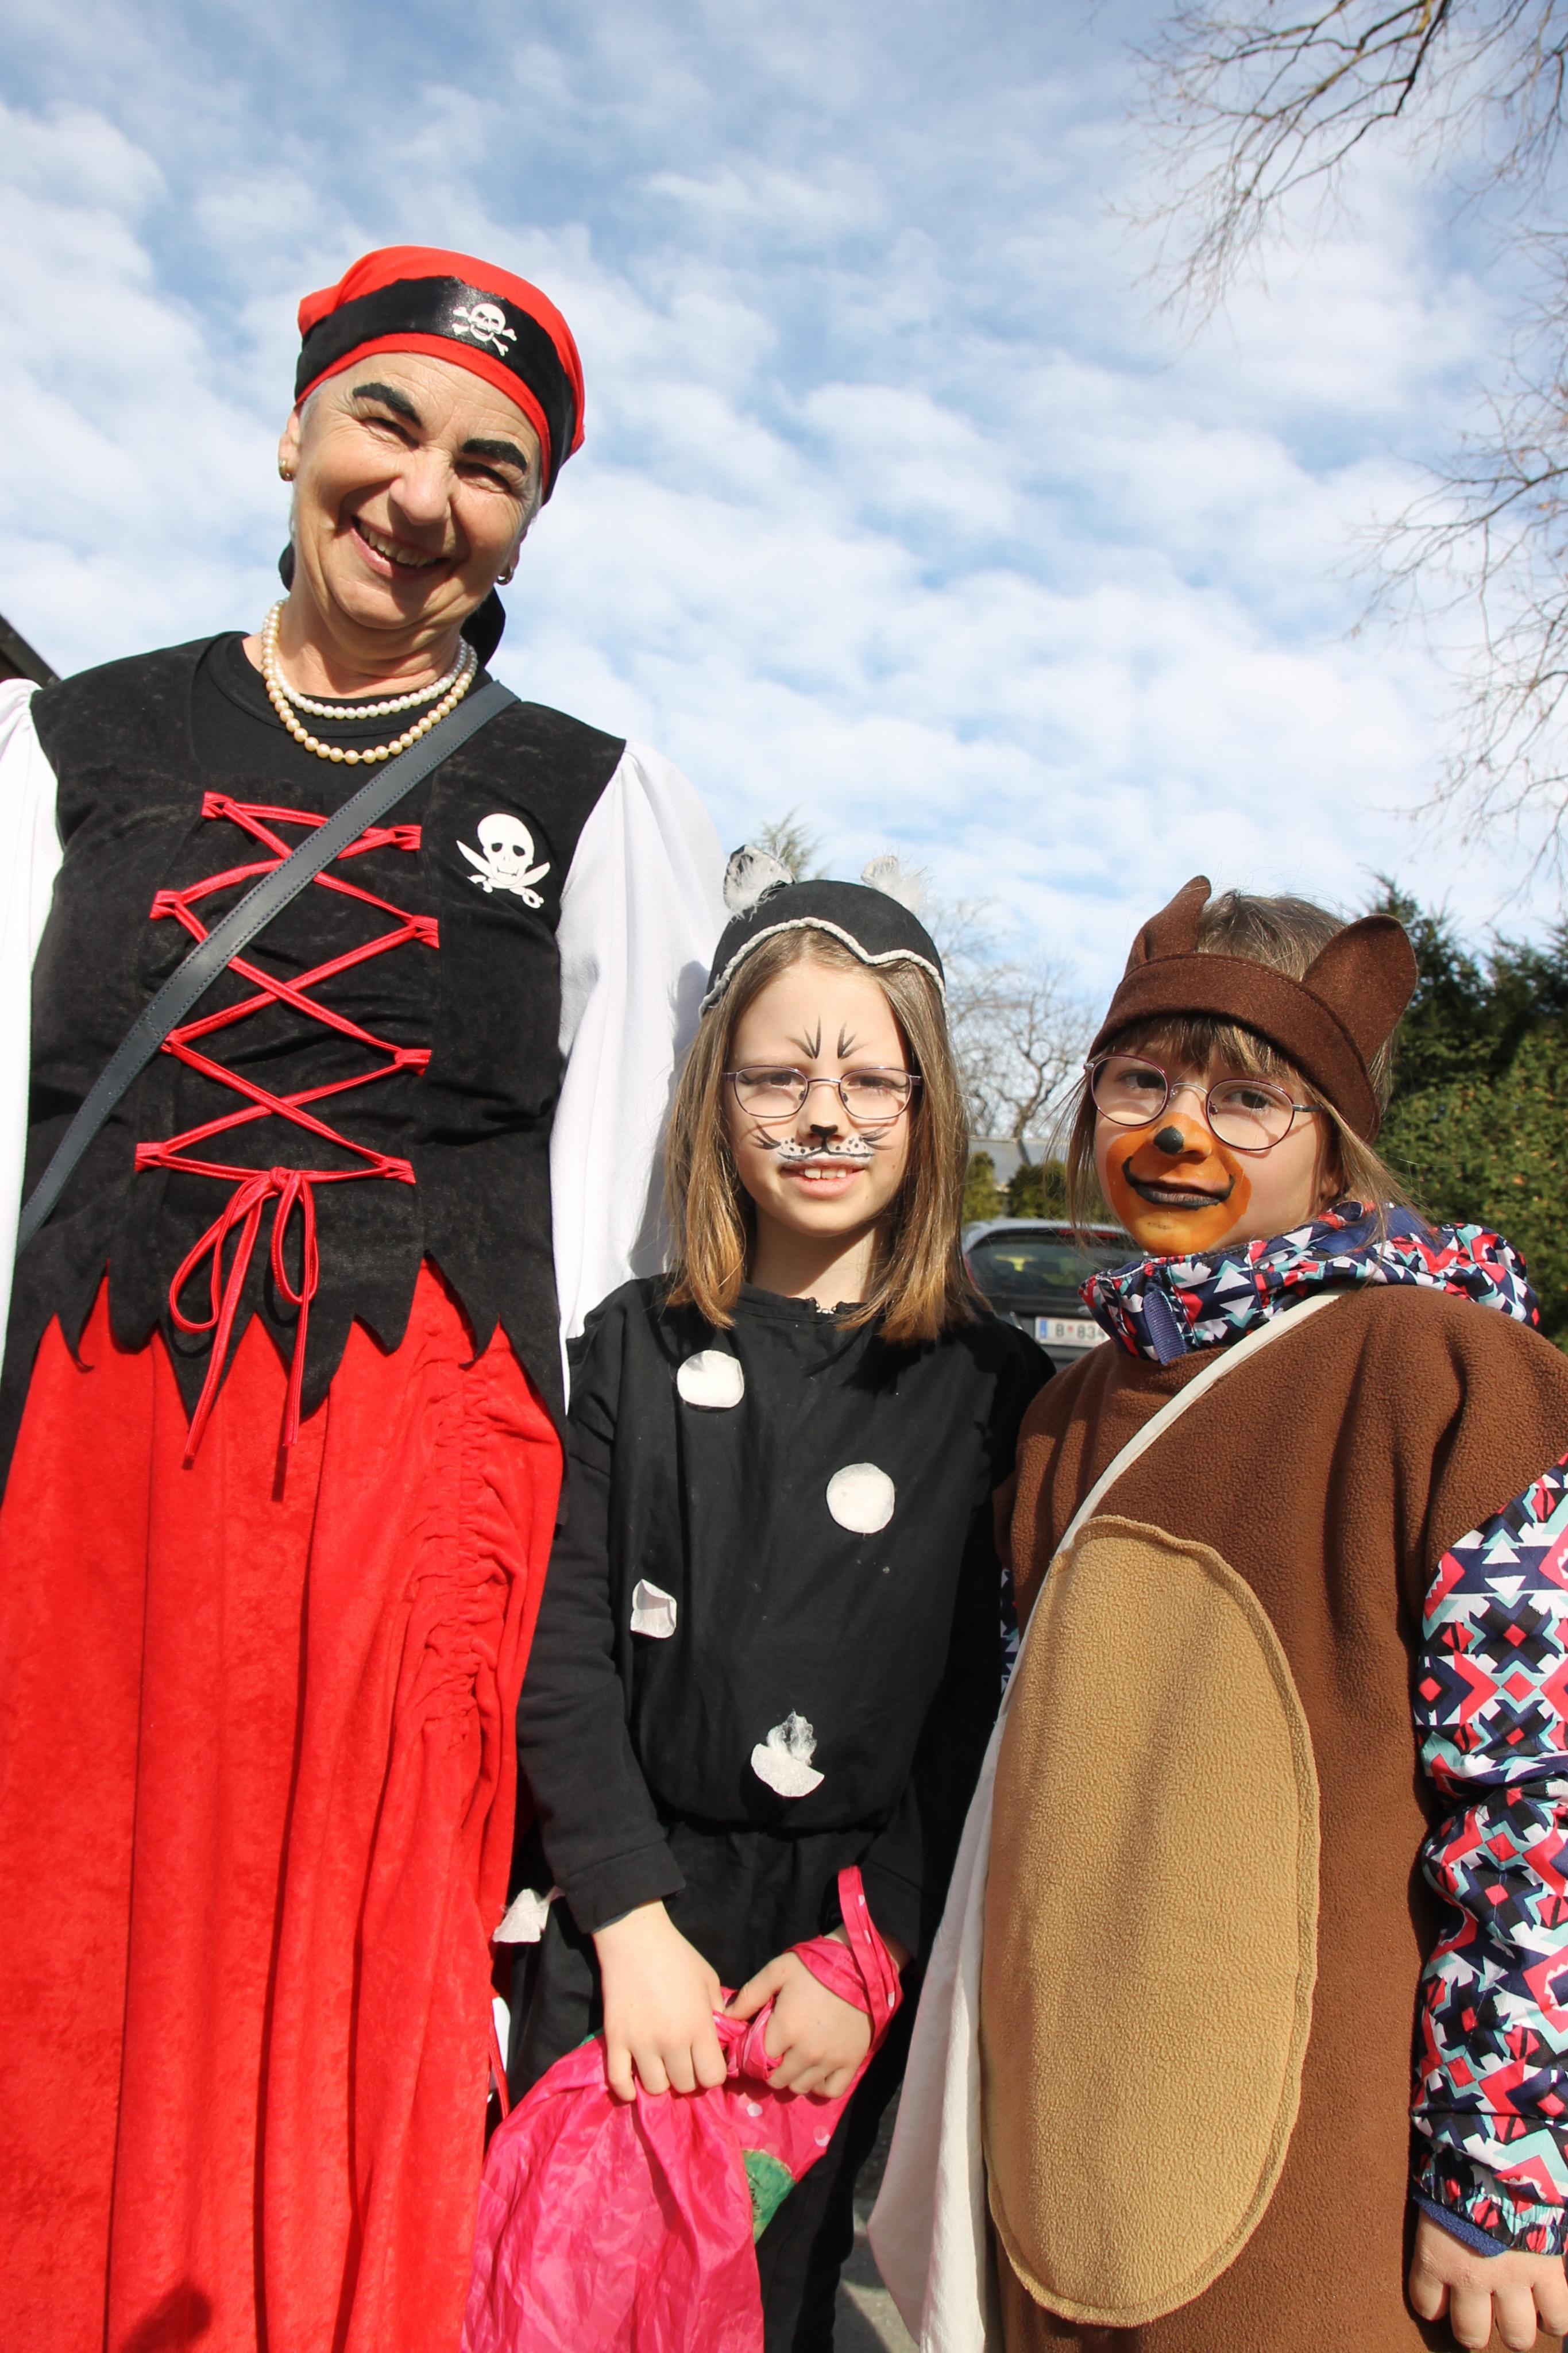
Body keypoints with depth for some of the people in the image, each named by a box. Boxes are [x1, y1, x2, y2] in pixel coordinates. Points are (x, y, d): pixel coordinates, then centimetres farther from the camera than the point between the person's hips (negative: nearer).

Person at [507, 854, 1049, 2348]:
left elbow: (988, 1707, -4)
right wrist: (633, 1923, -9)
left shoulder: (993, 1383, -3)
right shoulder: (634, 1346, 1)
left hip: (847, 1939, -1)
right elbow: (563, 1653, -3)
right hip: (623, 1911, 1)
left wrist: (874, 1949, -9)